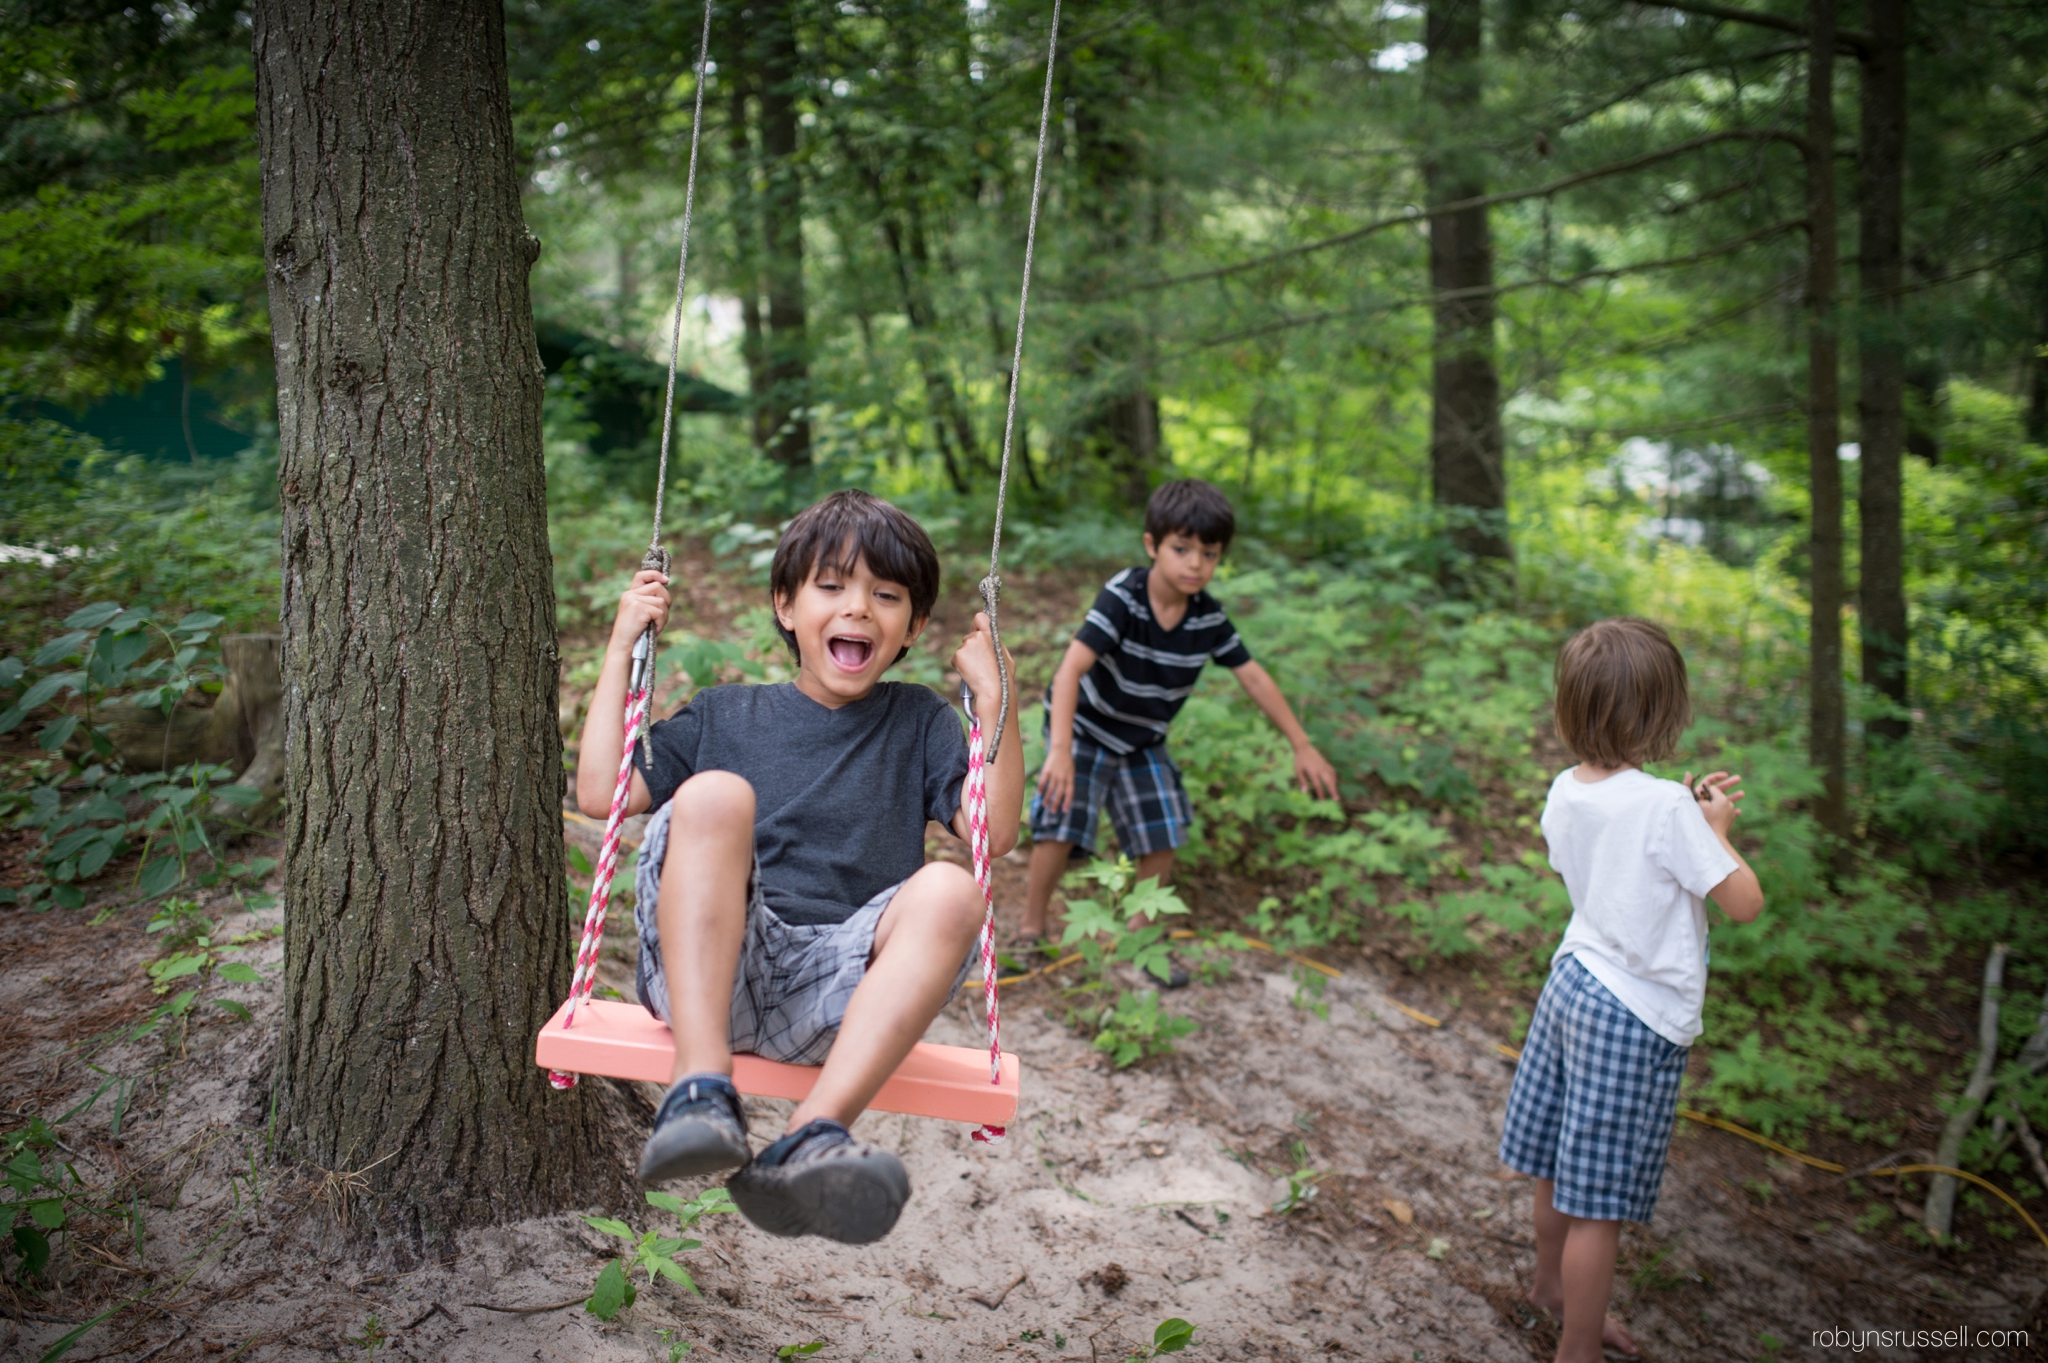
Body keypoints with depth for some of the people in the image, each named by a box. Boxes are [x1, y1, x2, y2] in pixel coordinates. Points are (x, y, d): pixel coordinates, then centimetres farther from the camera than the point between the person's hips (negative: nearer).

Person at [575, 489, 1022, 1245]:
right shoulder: (723, 715, 22)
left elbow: (994, 831, 6)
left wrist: (992, 694, -1)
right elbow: (600, 792, 11)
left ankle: (811, 1138, -40)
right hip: (703, 973, 0)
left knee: (949, 890, -30)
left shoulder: (918, 720, 21)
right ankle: (700, 1090, -37)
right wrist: (622, 650, 13)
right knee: (713, 794, -27)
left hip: (837, 993, 0)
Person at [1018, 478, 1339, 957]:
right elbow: (1071, 669, -38)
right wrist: (1060, 751, -48)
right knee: (1060, 829, -15)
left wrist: (1303, 747, -2)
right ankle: (1032, 927, 6)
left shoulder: (1209, 617, -13)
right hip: (1084, 727, -5)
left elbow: (1254, 678, -3)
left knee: (1162, 839, 3)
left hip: (1144, 740, 5)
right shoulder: (1122, 597, -30)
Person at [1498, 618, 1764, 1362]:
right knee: (1600, 1205, 4)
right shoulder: (1665, 808, -22)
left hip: (1572, 984, 8)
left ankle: (1551, 1285, 44)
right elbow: (1745, 903, -15)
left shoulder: (1565, 792, 0)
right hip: (1637, 1015, -8)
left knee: (1560, 1168, 24)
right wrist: (1716, 829, 0)